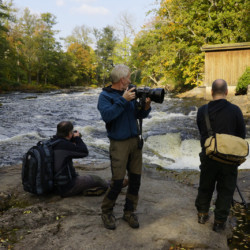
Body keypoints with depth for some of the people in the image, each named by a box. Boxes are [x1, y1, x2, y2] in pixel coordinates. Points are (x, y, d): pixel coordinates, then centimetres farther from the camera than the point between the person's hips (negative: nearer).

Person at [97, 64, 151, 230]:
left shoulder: (130, 93, 9)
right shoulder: (105, 96, -6)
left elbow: (140, 115, 13)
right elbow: (107, 115, -24)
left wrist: (146, 106, -8)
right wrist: (123, 100, -24)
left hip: (135, 141, 6)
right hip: (119, 143, -6)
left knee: (135, 179, 9)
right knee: (117, 181, -4)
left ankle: (129, 211, 26)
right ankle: (107, 212, 19)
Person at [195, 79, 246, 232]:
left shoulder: (202, 111, -4)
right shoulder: (234, 110, -11)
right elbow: (242, 135, -1)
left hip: (208, 156, 2)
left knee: (205, 187, 20)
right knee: (226, 190, 11)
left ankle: (202, 214, 33)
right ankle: (220, 222, 18)